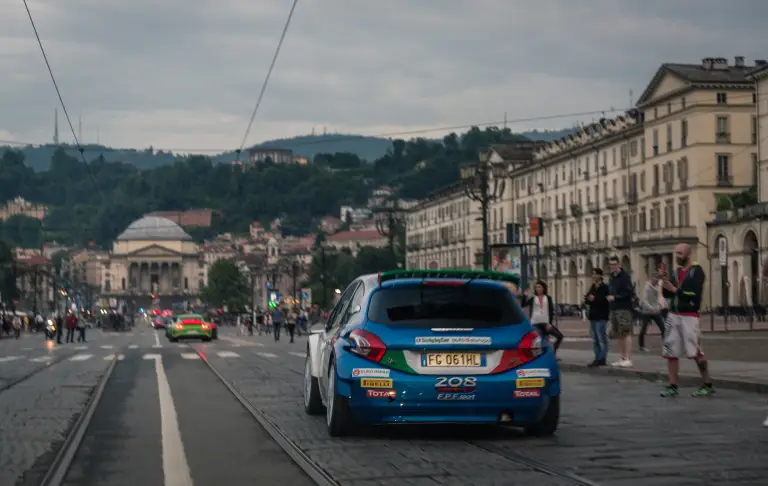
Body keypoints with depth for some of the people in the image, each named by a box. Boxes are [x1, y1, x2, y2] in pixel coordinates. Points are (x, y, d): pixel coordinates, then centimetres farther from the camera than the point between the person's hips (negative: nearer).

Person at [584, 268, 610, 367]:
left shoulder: (604, 288, -8)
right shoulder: (592, 287, 16)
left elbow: (605, 300, -19)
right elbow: (587, 300, 12)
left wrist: (595, 299, -16)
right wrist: (588, 299, -9)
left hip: (601, 317, -9)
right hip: (593, 316, 9)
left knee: (602, 339, -8)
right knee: (595, 339, 11)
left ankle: (602, 359, -7)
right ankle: (598, 358, 17)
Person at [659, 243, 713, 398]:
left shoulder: (697, 272, -6)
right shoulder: (676, 272, 15)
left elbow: (695, 295, -17)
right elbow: (667, 294, 14)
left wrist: (675, 289, -17)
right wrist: (665, 282, -3)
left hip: (689, 317, -7)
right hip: (673, 315, 7)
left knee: (696, 353, -5)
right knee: (670, 352, 1)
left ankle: (708, 385, 7)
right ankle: (673, 387, 5)